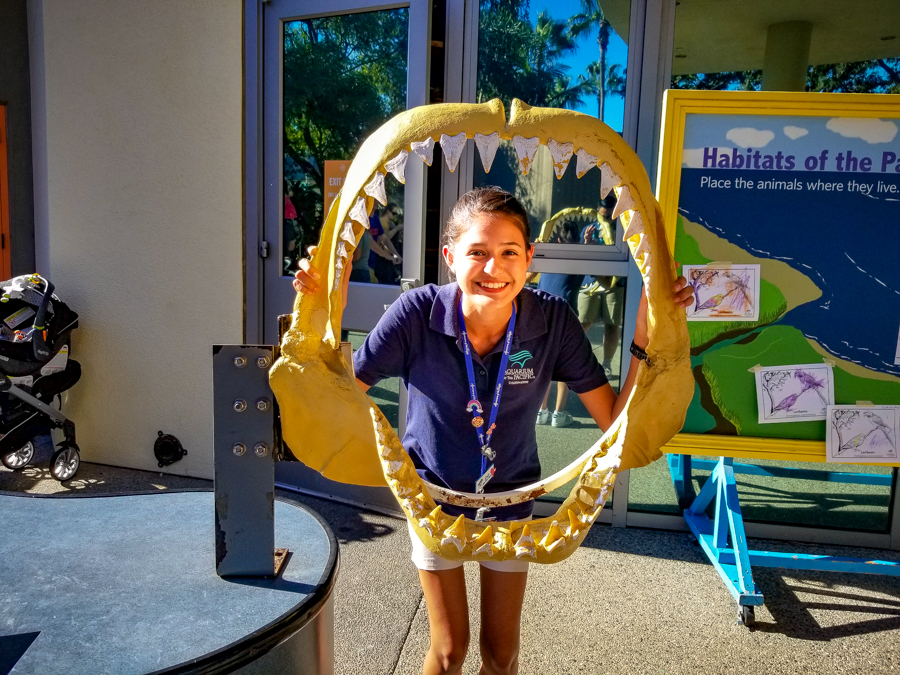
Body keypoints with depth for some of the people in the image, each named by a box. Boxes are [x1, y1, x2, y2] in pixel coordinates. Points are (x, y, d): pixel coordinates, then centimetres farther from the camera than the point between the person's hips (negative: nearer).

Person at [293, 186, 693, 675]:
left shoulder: (552, 321, -22)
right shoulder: (418, 313, -26)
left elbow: (616, 419, -18)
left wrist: (648, 336, -29)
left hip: (510, 501, 2)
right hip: (434, 496, -1)